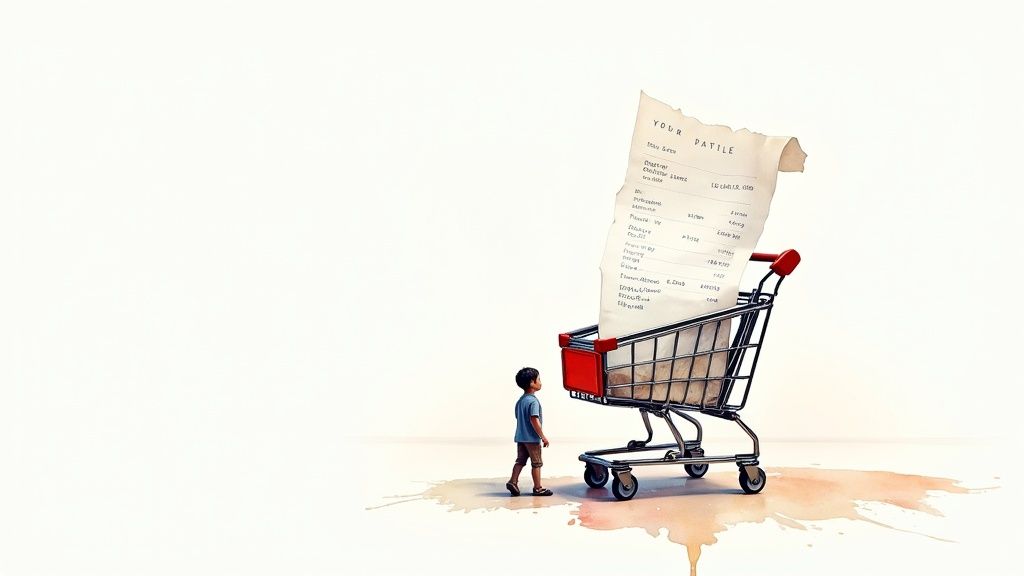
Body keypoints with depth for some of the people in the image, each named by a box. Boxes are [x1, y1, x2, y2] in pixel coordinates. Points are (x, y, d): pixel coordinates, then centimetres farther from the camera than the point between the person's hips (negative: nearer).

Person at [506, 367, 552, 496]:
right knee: (536, 463, 3)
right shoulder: (533, 401, -18)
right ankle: (538, 488, 10)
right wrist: (543, 437, -18)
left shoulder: (520, 400, 9)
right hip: (532, 438, -8)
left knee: (520, 460, 12)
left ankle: (513, 481, 2)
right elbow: (534, 420, -24)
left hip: (520, 437, 8)